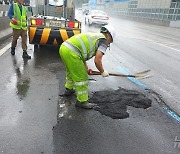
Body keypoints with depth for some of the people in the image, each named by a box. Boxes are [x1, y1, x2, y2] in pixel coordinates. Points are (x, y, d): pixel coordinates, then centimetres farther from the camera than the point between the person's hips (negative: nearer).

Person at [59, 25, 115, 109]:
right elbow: (97, 60, -10)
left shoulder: (93, 36, 27)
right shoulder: (103, 41, 1)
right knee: (82, 78, 4)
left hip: (63, 47, 10)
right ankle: (82, 101, 18)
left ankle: (68, 89, 52)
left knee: (71, 71, 32)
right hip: (71, 53, -10)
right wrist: (103, 72, 7)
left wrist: (86, 68, 31)